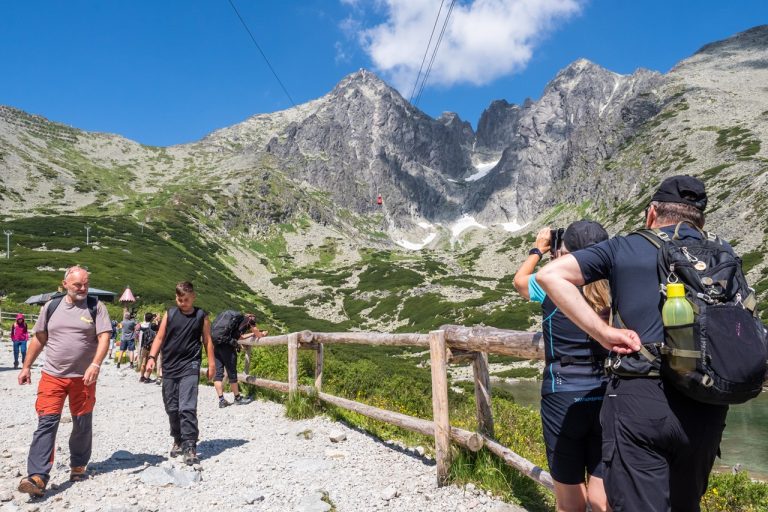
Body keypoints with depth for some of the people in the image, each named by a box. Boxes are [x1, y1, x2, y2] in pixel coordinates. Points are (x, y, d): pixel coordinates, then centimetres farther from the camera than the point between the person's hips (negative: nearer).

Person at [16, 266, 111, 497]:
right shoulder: (51, 306, 7)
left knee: (83, 425, 9)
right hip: (52, 376, 1)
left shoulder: (96, 307, -1)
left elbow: (104, 338, -10)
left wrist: (95, 365, -23)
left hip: (83, 378, -1)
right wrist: (26, 367, 14)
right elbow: (39, 339, 14)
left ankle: (78, 467, 26)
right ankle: (37, 477, -9)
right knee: (46, 422, -8)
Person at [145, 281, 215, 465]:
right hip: (169, 367, 3)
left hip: (190, 367, -3)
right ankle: (178, 440, 28)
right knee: (171, 408, 11)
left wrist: (211, 364, 1)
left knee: (187, 407, -13)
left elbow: (208, 341, 5)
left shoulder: (201, 316, 1)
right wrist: (152, 357, -7)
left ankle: (190, 447, -9)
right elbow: (159, 338, 6)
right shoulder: (169, 314, 5)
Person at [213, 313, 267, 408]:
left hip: (216, 345, 7)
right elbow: (258, 335, 19)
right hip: (227, 347, -7)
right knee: (232, 374, 6)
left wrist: (252, 334, 50)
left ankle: (221, 400, 9)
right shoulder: (250, 319, 10)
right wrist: (263, 334, 39)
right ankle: (238, 398, 19)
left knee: (218, 373, 7)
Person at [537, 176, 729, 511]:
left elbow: (549, 275, -6)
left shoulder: (624, 248, 4)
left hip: (638, 398, -4)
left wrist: (604, 334, -6)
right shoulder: (723, 255, 12)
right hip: (704, 405, 4)